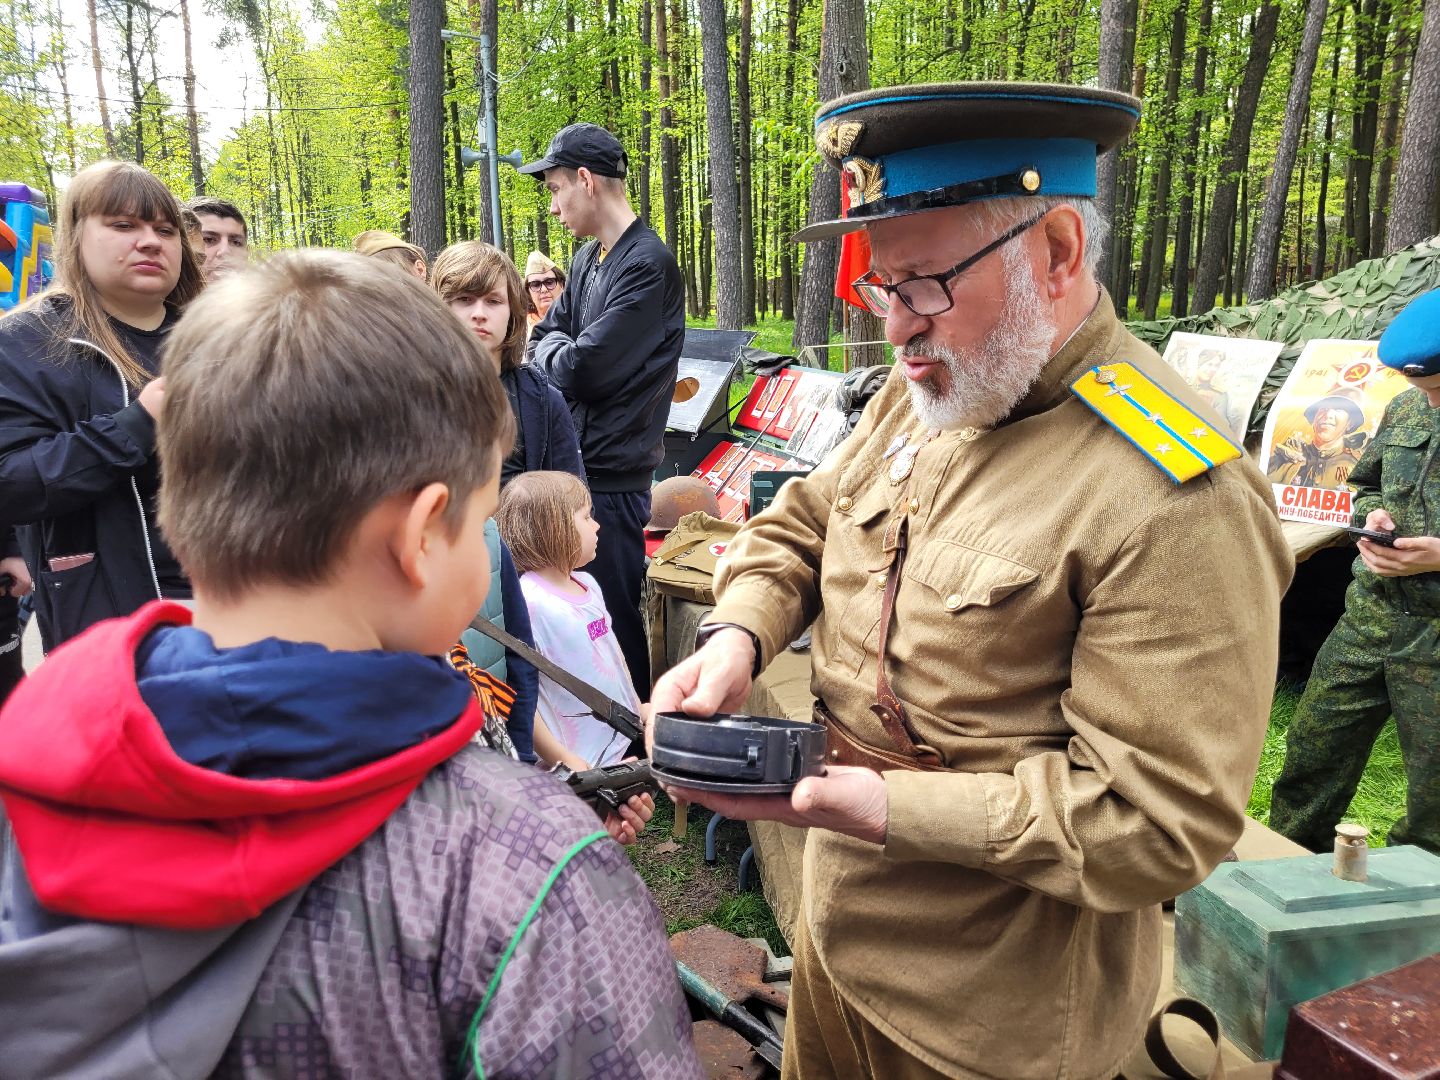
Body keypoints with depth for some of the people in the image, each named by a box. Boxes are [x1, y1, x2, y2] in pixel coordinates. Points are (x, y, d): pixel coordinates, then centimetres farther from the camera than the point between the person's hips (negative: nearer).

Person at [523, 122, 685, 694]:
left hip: (611, 475, -9)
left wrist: (555, 347, 1)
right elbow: (541, 342, 17)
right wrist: (562, 347, -4)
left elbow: (580, 370, -19)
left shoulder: (648, 265, -15)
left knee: (614, 615, -1)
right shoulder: (587, 260, 14)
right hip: (575, 461, 9)